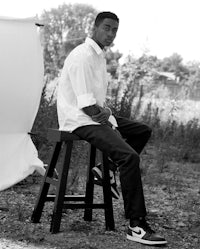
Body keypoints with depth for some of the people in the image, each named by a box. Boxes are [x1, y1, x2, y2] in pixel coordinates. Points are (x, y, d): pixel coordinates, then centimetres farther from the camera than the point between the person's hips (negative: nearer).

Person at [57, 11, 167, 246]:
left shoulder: (99, 55, 15)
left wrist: (104, 111, 3)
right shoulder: (83, 56, -17)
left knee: (143, 131, 18)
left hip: (95, 116, 11)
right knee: (130, 156, -27)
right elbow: (86, 105, -24)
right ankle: (136, 226, -27)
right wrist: (103, 114, -8)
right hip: (80, 121, -11)